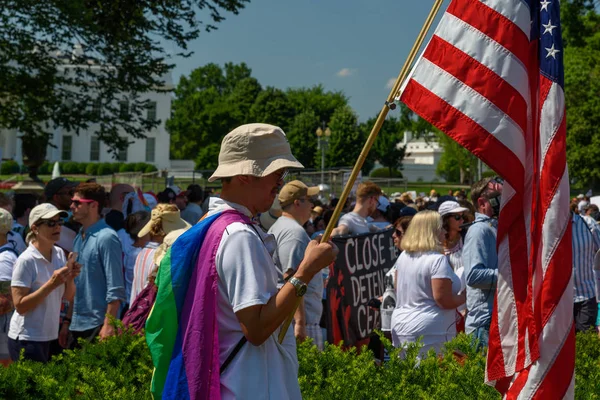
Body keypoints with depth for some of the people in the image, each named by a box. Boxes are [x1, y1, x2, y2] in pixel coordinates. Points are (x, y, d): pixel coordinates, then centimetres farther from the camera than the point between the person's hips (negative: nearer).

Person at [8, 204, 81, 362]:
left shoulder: (59, 254, 5)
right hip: (27, 340, -6)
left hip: (50, 337, 6)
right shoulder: (26, 260, -15)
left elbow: (68, 296, 9)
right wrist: (51, 284, -25)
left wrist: (70, 278, -11)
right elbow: (20, 306, -18)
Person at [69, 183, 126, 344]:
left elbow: (116, 289, -15)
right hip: (76, 325, 8)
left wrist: (108, 325, -20)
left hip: (97, 325, -8)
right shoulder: (79, 238, 12)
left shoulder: (106, 238, -12)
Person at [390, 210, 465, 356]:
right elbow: (443, 300, -17)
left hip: (400, 324, 8)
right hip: (430, 332, -8)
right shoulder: (437, 259, -14)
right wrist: (465, 296, -2)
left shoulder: (403, 257, 10)